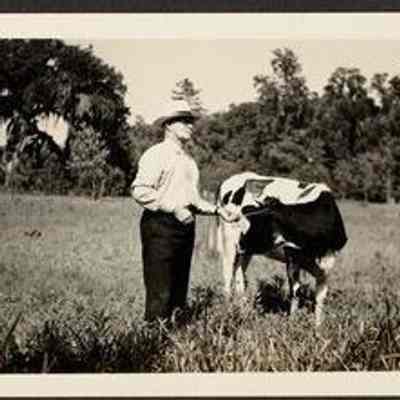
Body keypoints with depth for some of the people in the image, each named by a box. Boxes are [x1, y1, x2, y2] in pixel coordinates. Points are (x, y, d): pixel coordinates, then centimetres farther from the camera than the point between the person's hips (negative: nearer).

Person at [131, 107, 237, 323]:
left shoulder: (188, 160, 21)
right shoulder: (156, 154, -6)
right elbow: (139, 190, -17)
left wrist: (217, 210, 14)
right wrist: (174, 208, -20)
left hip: (186, 227, 9)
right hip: (160, 226, -9)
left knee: (179, 290, 12)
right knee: (159, 293, -6)